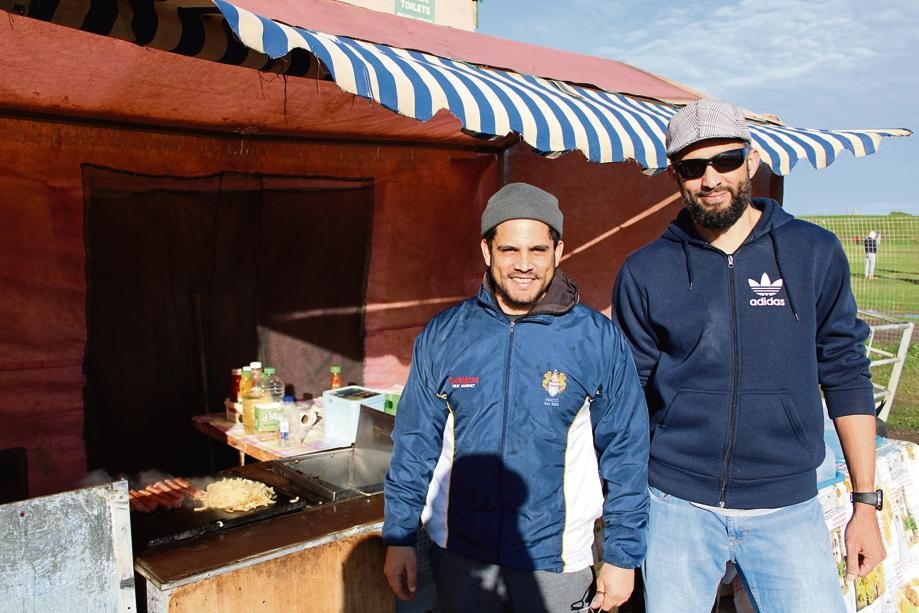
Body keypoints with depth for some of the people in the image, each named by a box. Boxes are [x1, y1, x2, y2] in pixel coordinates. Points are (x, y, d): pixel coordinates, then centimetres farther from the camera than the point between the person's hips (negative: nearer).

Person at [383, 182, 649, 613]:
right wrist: (399, 537, 2)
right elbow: (415, 444, 2)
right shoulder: (442, 336, -5)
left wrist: (623, 555, -4)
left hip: (556, 559, -1)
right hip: (458, 553, 2)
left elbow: (625, 453, -4)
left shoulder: (598, 339, -9)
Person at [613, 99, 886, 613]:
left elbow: (846, 374, 5)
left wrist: (866, 502, 4)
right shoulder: (645, 272, -2)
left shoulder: (815, 253, 0)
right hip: (676, 506, 0)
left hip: (787, 508, 1)